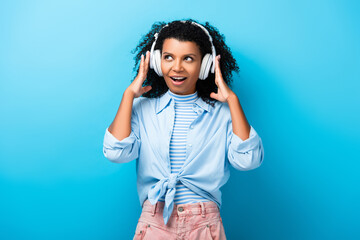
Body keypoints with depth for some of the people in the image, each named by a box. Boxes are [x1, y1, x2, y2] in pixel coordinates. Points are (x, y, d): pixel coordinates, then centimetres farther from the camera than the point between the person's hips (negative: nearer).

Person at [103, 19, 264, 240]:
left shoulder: (221, 113, 0)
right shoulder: (142, 109, 3)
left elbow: (248, 160, -13)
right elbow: (116, 153, -12)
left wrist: (232, 99, -11)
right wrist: (129, 94, -7)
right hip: (154, 222, 0)